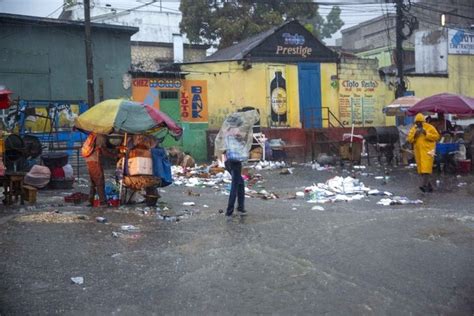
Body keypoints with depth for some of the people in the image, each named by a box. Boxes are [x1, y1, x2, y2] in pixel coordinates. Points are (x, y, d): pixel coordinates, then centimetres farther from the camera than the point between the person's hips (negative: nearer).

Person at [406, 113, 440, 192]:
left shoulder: (429, 127, -1)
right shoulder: (413, 129, 11)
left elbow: (436, 136, -6)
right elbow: (409, 139, 8)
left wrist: (426, 133, -15)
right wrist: (414, 135, -9)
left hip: (427, 151, -5)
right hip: (418, 152, 5)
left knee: (426, 168, -17)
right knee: (421, 169, 8)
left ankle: (424, 185, -25)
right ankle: (429, 186, 19)